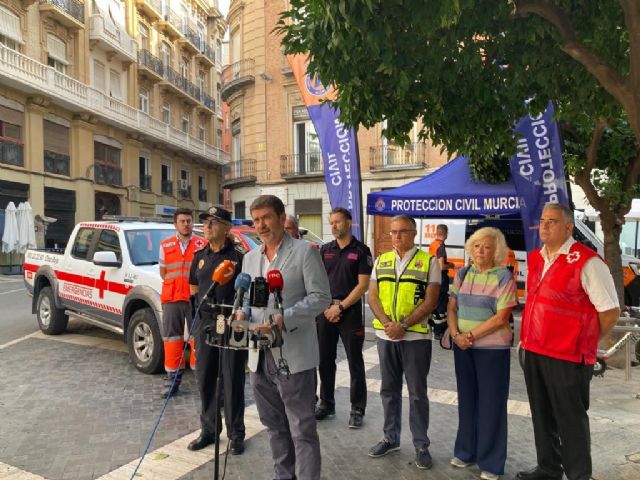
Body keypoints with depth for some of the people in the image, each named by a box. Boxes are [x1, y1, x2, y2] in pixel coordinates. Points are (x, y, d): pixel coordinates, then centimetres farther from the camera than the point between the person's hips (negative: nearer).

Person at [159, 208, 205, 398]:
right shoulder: (166, 245, 10)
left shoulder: (202, 245, 1)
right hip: (171, 299, 3)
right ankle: (172, 378, 15)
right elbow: (163, 273, 15)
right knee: (171, 339, 7)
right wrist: (175, 286, 8)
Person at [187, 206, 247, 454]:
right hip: (205, 322, 6)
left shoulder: (238, 256, -8)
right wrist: (208, 303, 11)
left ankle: (236, 434, 19)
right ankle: (208, 430, 29)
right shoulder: (200, 256, 10)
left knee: (232, 380, 4)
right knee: (204, 378, 13)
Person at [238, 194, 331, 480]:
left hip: (294, 357, -6)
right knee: (274, 426, 19)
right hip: (260, 355, 6)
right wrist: (243, 313, -4)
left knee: (302, 431, 2)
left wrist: (283, 319, -21)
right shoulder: (250, 258, 13)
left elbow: (320, 297, -11)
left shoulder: (305, 251, -6)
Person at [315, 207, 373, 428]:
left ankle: (357, 409, 15)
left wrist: (340, 307, -12)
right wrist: (326, 307, -6)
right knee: (325, 360, 11)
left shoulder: (361, 251, -3)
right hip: (326, 311, 4)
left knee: (355, 362, 4)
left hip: (351, 312, -4)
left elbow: (363, 285, -8)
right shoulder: (325, 250, 9)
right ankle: (326, 404, 26)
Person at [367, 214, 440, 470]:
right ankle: (391, 438, 31)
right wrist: (386, 323, -12)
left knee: (417, 392, 7)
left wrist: (403, 325, -18)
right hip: (385, 335, 4)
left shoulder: (429, 262, -4)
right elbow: (372, 296, 4)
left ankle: (421, 445, 22)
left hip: (415, 336, -4)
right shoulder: (381, 261, 8)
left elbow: (430, 301, -10)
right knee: (389, 390, 15)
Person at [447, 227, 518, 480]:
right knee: (467, 399, 14)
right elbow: (452, 308, 7)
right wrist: (456, 334, -9)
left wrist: (471, 336, -15)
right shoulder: (462, 274, 6)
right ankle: (466, 451, 31)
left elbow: (501, 318, -14)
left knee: (491, 403, 5)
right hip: (462, 347, 5)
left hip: (492, 348, -4)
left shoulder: (503, 277, -9)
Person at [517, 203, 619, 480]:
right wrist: (529, 337, 13)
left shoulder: (586, 262, -14)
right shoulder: (534, 258, 8)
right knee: (542, 415, 20)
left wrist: (584, 341, -2)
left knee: (570, 419, 7)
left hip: (567, 356, -7)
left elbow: (610, 311, -11)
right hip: (533, 351, 7)